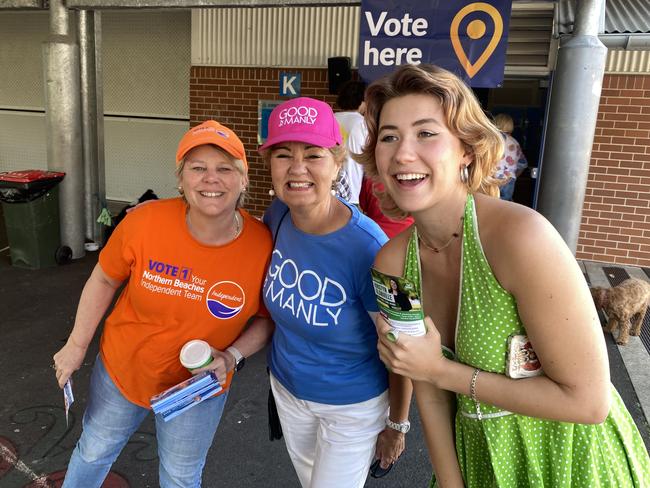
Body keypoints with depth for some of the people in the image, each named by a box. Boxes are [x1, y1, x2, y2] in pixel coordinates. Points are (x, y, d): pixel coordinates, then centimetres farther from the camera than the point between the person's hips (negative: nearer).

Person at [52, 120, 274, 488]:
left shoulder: (264, 246, -26)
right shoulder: (144, 223, -26)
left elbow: (268, 318, -8)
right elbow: (105, 280, -6)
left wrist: (232, 357, -23)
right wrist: (77, 345, 1)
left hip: (200, 385, 0)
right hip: (122, 370, 1)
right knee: (95, 451, 29)